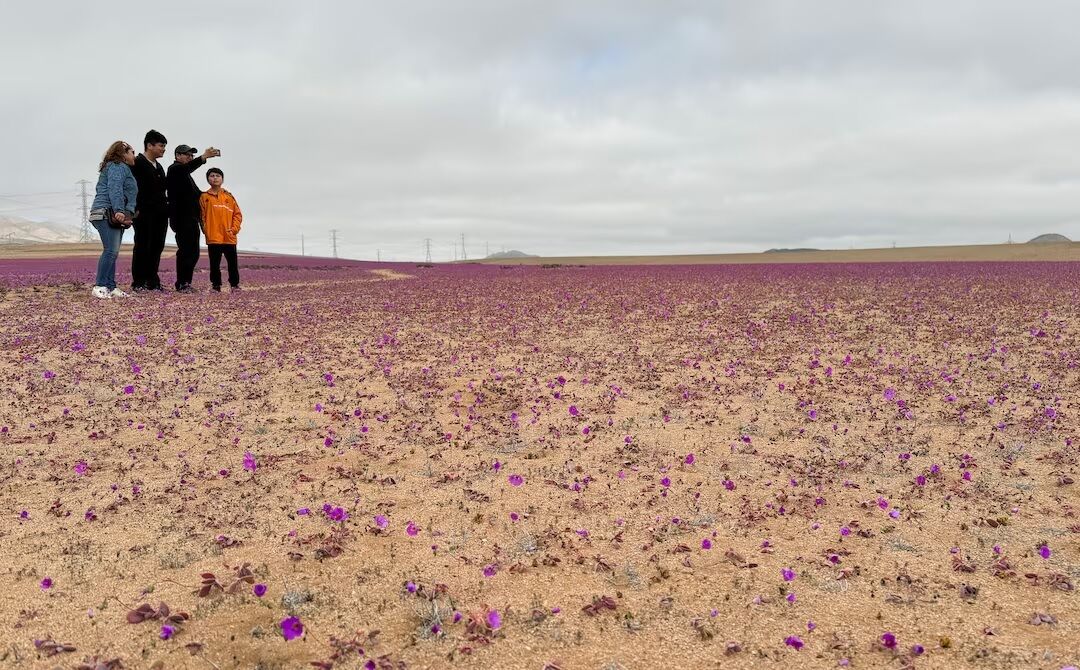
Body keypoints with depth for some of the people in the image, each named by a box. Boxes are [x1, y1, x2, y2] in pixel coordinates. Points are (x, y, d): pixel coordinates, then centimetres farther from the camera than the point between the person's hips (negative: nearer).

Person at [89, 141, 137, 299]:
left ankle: (110, 287, 9)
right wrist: (119, 210, -30)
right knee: (111, 251, -17)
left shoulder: (121, 168, 28)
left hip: (114, 216, 11)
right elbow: (115, 189, -19)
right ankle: (100, 286, -18)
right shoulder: (118, 167, -4)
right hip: (108, 213, -11)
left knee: (112, 252, 8)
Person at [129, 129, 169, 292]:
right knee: (142, 248, -3)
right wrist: (135, 210, -17)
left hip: (160, 215, 8)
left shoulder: (159, 167, 21)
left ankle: (152, 281, 13)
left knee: (156, 248, 7)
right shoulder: (137, 163, -5)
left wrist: (166, 208, 14)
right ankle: (138, 283, 1)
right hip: (144, 214, -8)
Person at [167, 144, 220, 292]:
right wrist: (204, 157, -38)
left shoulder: (186, 174, 27)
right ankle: (182, 284, -10)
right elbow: (187, 168, -26)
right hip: (182, 219, -10)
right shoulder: (174, 168, -2)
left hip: (191, 220, 10)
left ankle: (186, 283, 12)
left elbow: (196, 194, 34)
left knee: (193, 252, 8)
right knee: (185, 251, -12)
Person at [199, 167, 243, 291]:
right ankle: (216, 284, 14)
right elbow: (202, 216, 2)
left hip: (229, 238, 1)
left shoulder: (228, 196, 6)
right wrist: (206, 231, -5)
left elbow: (237, 214, 7)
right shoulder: (204, 197, 3)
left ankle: (235, 284, 18)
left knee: (232, 263, 7)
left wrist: (234, 229, -3)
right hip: (213, 238, -1)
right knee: (215, 264, 5)